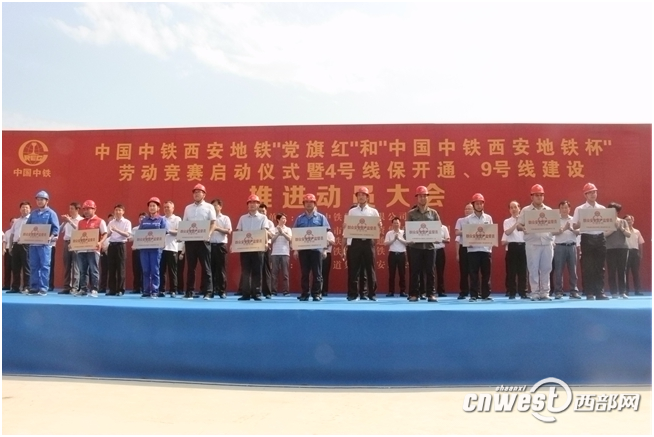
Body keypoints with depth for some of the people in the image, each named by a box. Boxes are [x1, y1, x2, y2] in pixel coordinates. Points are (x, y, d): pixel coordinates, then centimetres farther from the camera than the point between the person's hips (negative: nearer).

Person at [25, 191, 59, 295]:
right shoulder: (33, 213, 17)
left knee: (44, 266, -6)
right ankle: (34, 287, 11)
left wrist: (51, 237, -22)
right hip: (33, 243, 6)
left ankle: (43, 288, -6)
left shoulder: (51, 213, 1)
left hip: (45, 244, -5)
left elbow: (56, 228, -6)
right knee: (33, 266, 6)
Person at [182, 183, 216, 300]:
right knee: (190, 267, 6)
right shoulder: (188, 208, 15)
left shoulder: (209, 207, 4)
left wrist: (208, 234, -19)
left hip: (203, 240, -3)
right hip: (190, 240, 4)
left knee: (206, 267, -2)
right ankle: (189, 292, 10)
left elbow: (213, 223, -3)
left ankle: (207, 292, -1)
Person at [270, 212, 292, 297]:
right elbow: (272, 240, -2)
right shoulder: (274, 229, 8)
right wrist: (278, 233, -12)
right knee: (274, 272, 0)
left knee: (285, 273, 0)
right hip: (275, 253, 0)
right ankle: (274, 291, 2)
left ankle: (285, 291, 1)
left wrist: (282, 232, -14)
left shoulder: (288, 229, 9)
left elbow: (289, 239, -6)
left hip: (285, 253, 0)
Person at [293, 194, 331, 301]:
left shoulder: (321, 217, 5)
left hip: (316, 249, -1)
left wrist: (325, 249, -4)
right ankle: (305, 294, 11)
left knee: (317, 273, 1)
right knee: (304, 273, 5)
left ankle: (316, 294, 7)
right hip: (303, 249, 1)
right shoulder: (299, 218, 9)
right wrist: (295, 249, 2)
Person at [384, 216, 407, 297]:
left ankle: (403, 291, 7)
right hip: (392, 254, 0)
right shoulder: (389, 233, 7)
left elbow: (407, 243, -3)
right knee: (391, 273, 0)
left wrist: (399, 239, -12)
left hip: (402, 254, 0)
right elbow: (385, 243, -2)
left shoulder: (404, 232, 6)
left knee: (402, 273, 2)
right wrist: (393, 239, -10)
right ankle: (391, 291, 4)